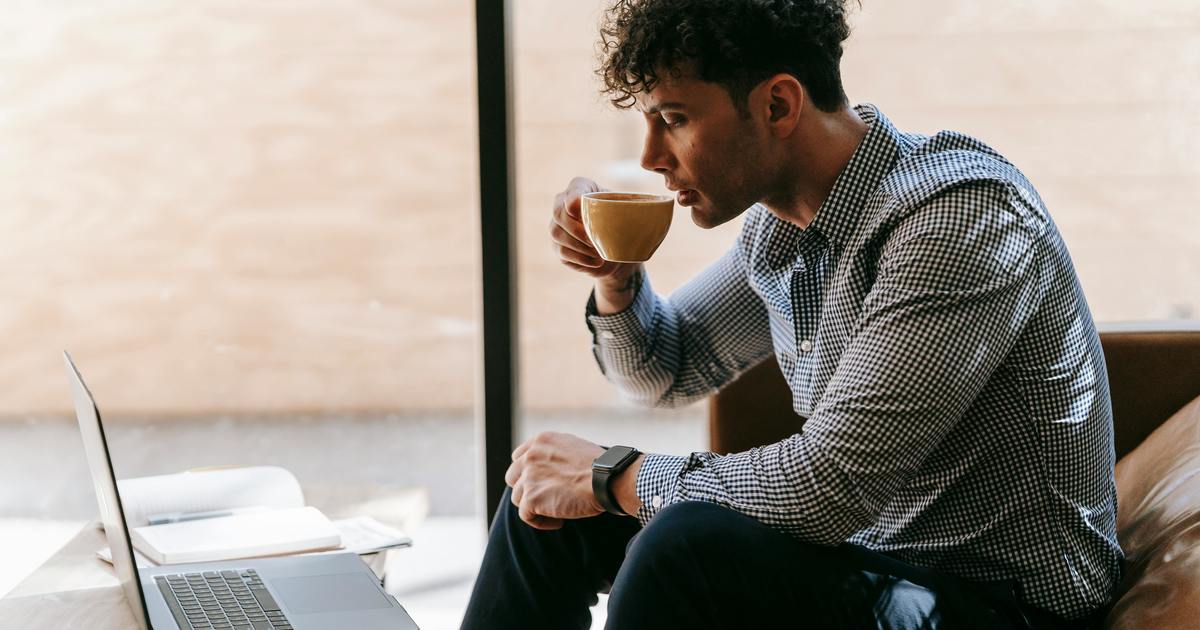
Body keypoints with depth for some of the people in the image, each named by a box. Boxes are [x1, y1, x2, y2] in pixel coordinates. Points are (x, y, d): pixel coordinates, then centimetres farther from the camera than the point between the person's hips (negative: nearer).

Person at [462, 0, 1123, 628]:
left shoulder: (961, 216, -25)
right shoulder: (776, 223, 3)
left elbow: (829, 483, -30)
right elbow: (664, 374, 21)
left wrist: (611, 474, -16)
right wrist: (615, 277, -2)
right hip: (856, 548, 9)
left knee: (686, 545, -31)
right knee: (546, 503, 9)